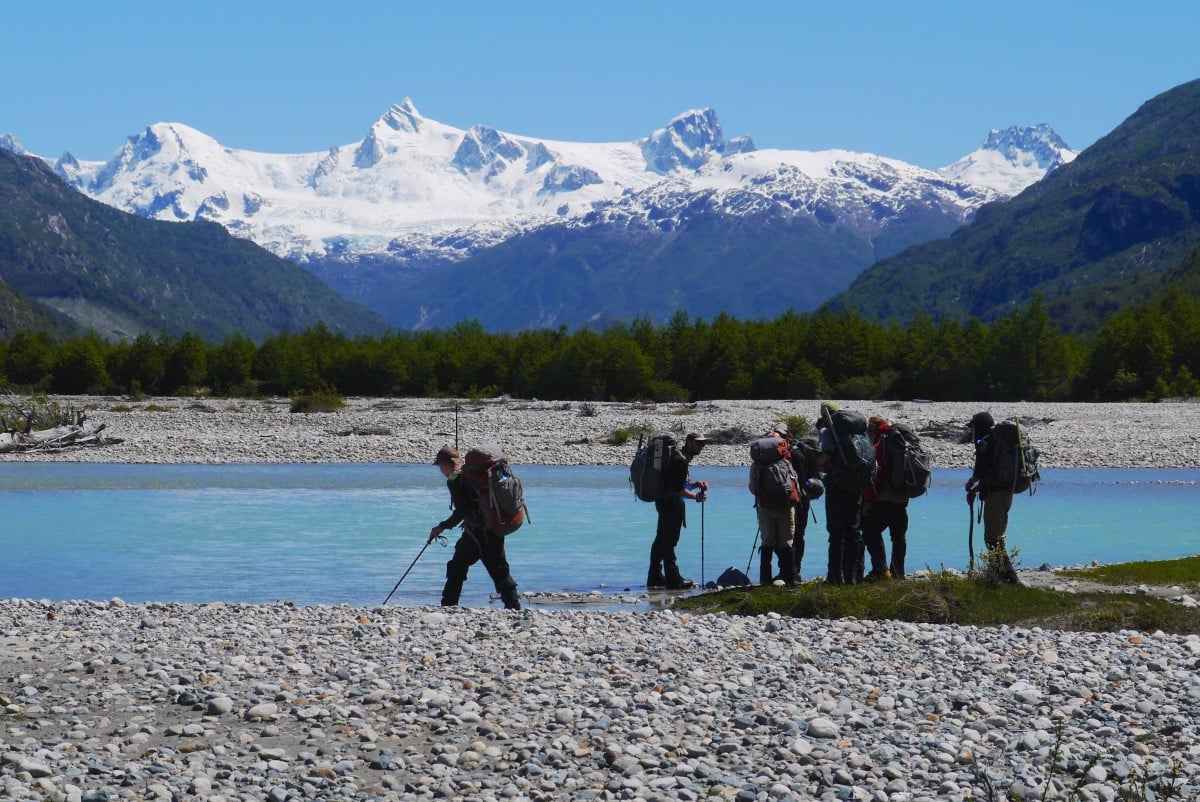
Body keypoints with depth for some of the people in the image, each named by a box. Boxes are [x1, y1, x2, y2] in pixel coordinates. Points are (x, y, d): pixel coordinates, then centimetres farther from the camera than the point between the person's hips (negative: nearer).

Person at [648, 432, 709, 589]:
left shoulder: (680, 457, 15)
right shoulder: (680, 461, -18)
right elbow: (678, 490, -22)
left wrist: (694, 485, 6)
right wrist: (696, 497, -13)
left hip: (664, 501, 11)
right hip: (671, 503, -11)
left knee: (661, 539, 15)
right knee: (669, 540, -7)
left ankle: (655, 577, 23)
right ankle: (673, 579, -5)